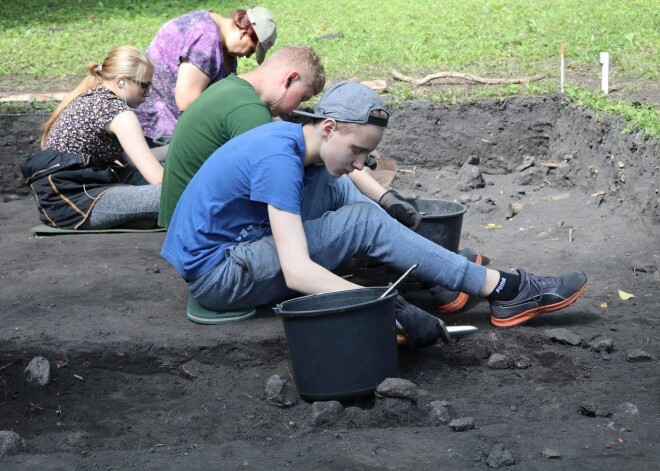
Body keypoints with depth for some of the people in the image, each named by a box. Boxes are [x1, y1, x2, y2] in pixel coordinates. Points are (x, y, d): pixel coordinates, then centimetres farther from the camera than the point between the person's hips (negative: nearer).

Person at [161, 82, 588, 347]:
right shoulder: (279, 161, -25)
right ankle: (505, 291, -15)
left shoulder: (290, 136, 1)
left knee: (335, 186, 4)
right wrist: (394, 311, -36)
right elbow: (297, 272, -34)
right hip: (217, 276, -9)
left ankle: (431, 277, -3)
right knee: (364, 221, -18)